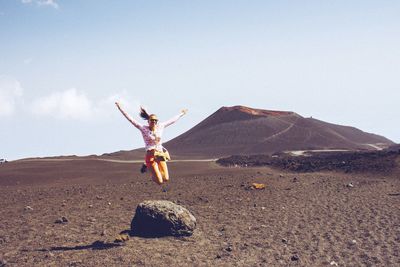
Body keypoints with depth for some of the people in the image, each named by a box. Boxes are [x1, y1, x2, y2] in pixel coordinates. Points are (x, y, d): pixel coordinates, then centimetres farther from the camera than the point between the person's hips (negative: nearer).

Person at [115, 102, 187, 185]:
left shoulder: (160, 126, 5)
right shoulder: (143, 128, -7)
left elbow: (172, 120, 19)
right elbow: (131, 119, -12)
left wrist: (181, 114, 30)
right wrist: (120, 108, -17)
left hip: (161, 154, 5)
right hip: (151, 156, -5)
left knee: (166, 179, -5)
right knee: (160, 181, -7)